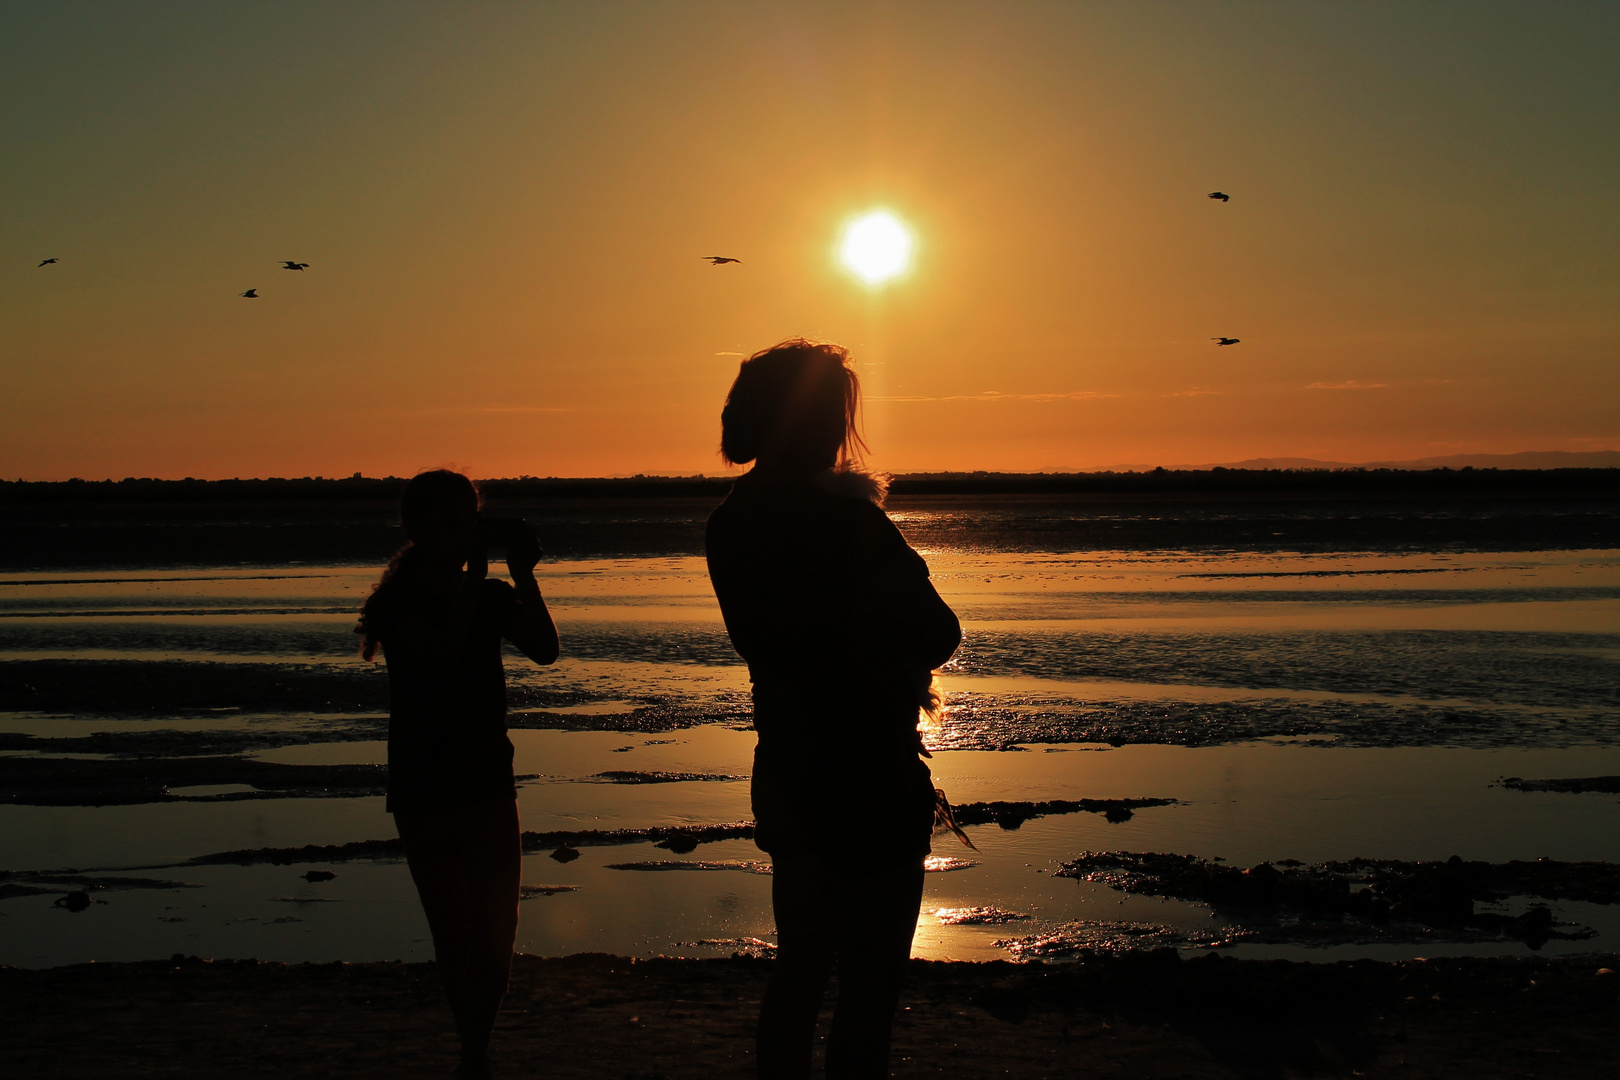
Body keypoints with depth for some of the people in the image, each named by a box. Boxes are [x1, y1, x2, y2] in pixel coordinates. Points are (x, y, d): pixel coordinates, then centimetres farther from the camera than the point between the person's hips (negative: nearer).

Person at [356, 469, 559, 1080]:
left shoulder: (492, 596, 4)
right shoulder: (399, 602, -8)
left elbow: (545, 650, -11)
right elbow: (441, 657, -26)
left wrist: (524, 574, -19)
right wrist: (476, 573, -25)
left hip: (489, 787, 4)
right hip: (424, 795, -4)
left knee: (496, 934, 3)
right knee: (455, 938, 2)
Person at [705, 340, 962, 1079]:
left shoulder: (732, 524, 2)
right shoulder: (850, 522, -21)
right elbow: (939, 637, -13)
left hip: (786, 775, 8)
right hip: (870, 778, -8)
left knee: (799, 967, 21)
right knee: (870, 987, 3)